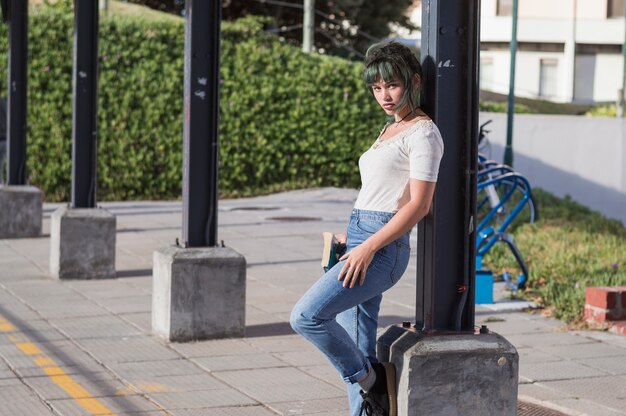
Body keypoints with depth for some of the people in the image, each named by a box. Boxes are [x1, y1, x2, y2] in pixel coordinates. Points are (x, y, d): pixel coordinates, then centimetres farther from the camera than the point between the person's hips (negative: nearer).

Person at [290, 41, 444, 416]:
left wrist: (368, 247, -19)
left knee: (307, 315, -22)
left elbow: (419, 205, -16)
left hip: (383, 248, -9)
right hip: (362, 242, 9)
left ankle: (369, 379, -2)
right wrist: (352, 236, 16)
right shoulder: (391, 130, 20)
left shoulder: (422, 133, -8)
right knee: (357, 351, 7)